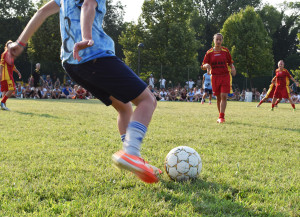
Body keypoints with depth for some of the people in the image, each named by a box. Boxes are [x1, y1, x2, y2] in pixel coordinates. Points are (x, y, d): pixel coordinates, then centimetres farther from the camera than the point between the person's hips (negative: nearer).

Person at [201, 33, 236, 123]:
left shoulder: (225, 51, 3)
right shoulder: (209, 53, 1)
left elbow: (230, 62, 14)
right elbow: (203, 66, 2)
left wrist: (232, 67, -8)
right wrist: (206, 66, -22)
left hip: (225, 76, -1)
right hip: (215, 77, 1)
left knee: (224, 96, -14)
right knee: (218, 97, 7)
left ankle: (221, 117, -15)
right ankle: (221, 115, 21)